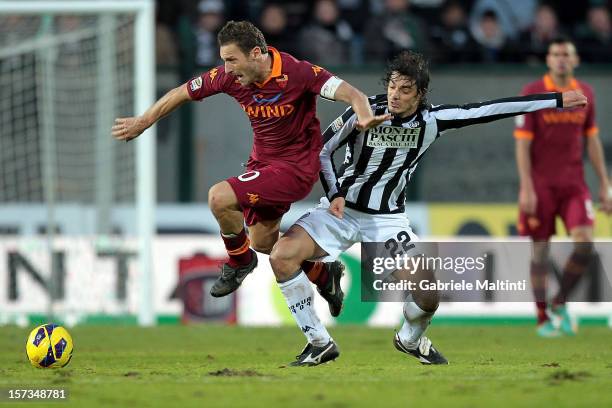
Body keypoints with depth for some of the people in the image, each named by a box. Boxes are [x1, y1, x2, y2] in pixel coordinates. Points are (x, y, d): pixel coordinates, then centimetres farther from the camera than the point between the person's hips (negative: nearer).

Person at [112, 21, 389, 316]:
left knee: (219, 197, -22)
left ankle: (239, 260, 6)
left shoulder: (297, 73, -26)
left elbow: (351, 94, -30)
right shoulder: (229, 77, -11)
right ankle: (324, 275, 42)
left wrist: (365, 116, -52)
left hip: (296, 167, -7)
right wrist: (142, 122, 12)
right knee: (262, 241, 19)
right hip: (263, 162, 8)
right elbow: (182, 93, 4)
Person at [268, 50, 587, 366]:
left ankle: (409, 340, 26)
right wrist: (334, 194, -16)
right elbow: (322, 149, -3)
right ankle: (320, 343, -10)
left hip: (389, 219, 1)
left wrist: (557, 101, -8)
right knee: (282, 255, -25)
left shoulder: (431, 121, -10)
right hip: (342, 209, -1)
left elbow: (488, 111, -9)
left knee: (428, 296, -12)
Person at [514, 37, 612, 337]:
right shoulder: (533, 93, -5)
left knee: (585, 243, -14)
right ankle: (543, 319, 11)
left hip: (574, 183, 3)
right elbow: (522, 144, -7)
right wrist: (526, 188, -14)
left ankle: (560, 303, 6)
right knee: (540, 250, 1)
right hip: (541, 185, -3)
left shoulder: (585, 93, 7)